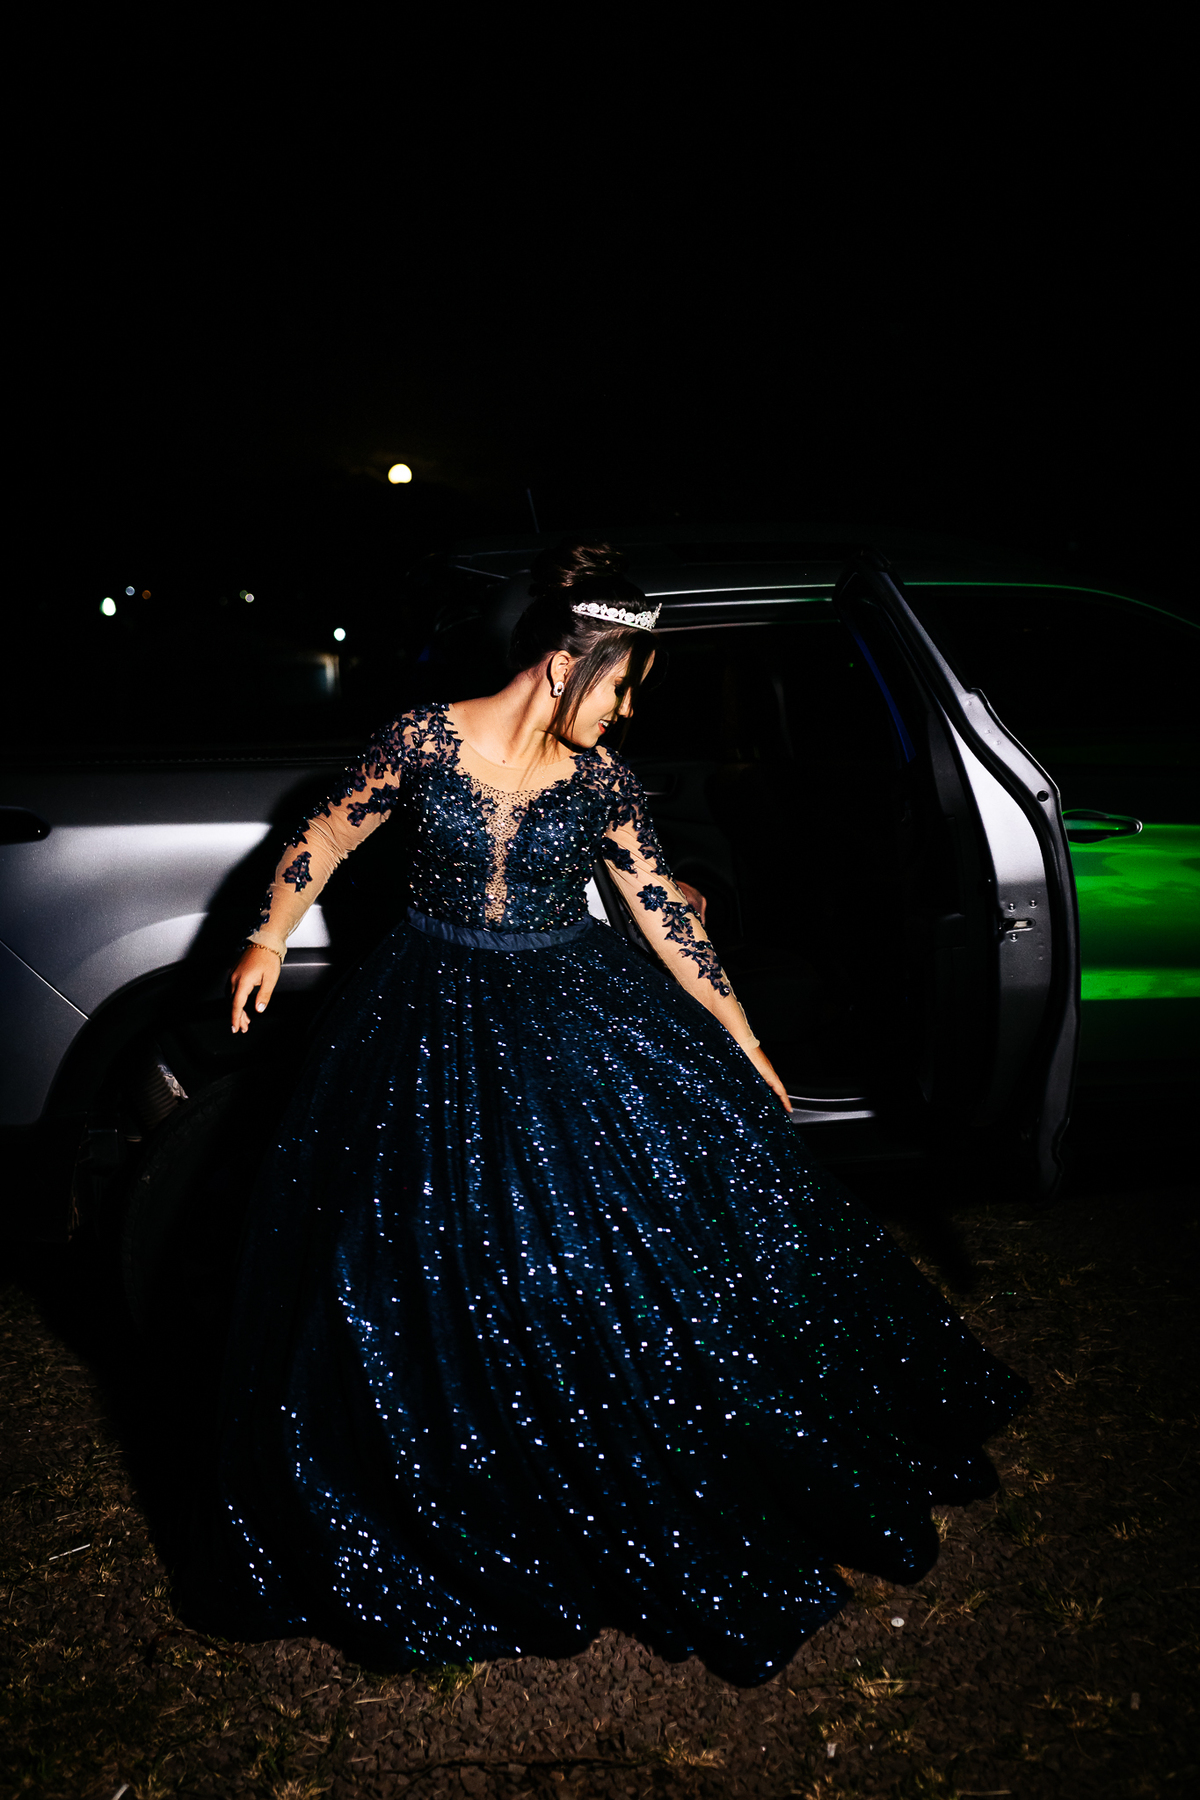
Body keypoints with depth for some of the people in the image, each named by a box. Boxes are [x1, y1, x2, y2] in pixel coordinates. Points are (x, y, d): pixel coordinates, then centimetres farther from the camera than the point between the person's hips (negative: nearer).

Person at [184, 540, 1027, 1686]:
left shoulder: (598, 779, -4)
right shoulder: (424, 740, -10)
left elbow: (668, 919, 1)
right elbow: (326, 835, 3)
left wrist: (745, 1050, 3)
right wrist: (269, 940, -7)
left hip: (573, 1022, 1)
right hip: (436, 1027, -1)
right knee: (429, 1267, 4)